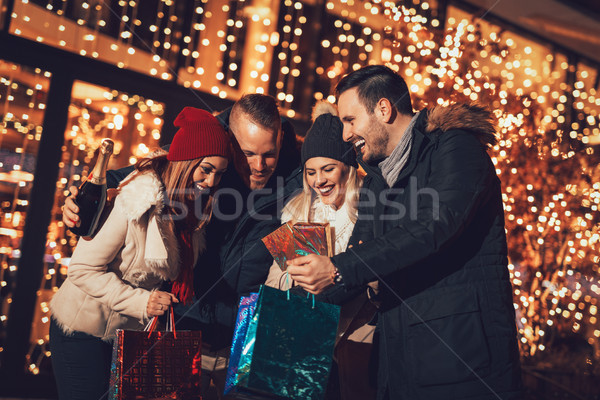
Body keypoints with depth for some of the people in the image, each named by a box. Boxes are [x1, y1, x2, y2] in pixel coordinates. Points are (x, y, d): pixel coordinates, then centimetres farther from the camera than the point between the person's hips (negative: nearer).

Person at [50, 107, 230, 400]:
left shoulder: (192, 209, -3)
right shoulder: (133, 201, -25)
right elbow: (83, 269, -22)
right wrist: (141, 302, -29)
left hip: (133, 331, 6)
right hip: (84, 329, -6)